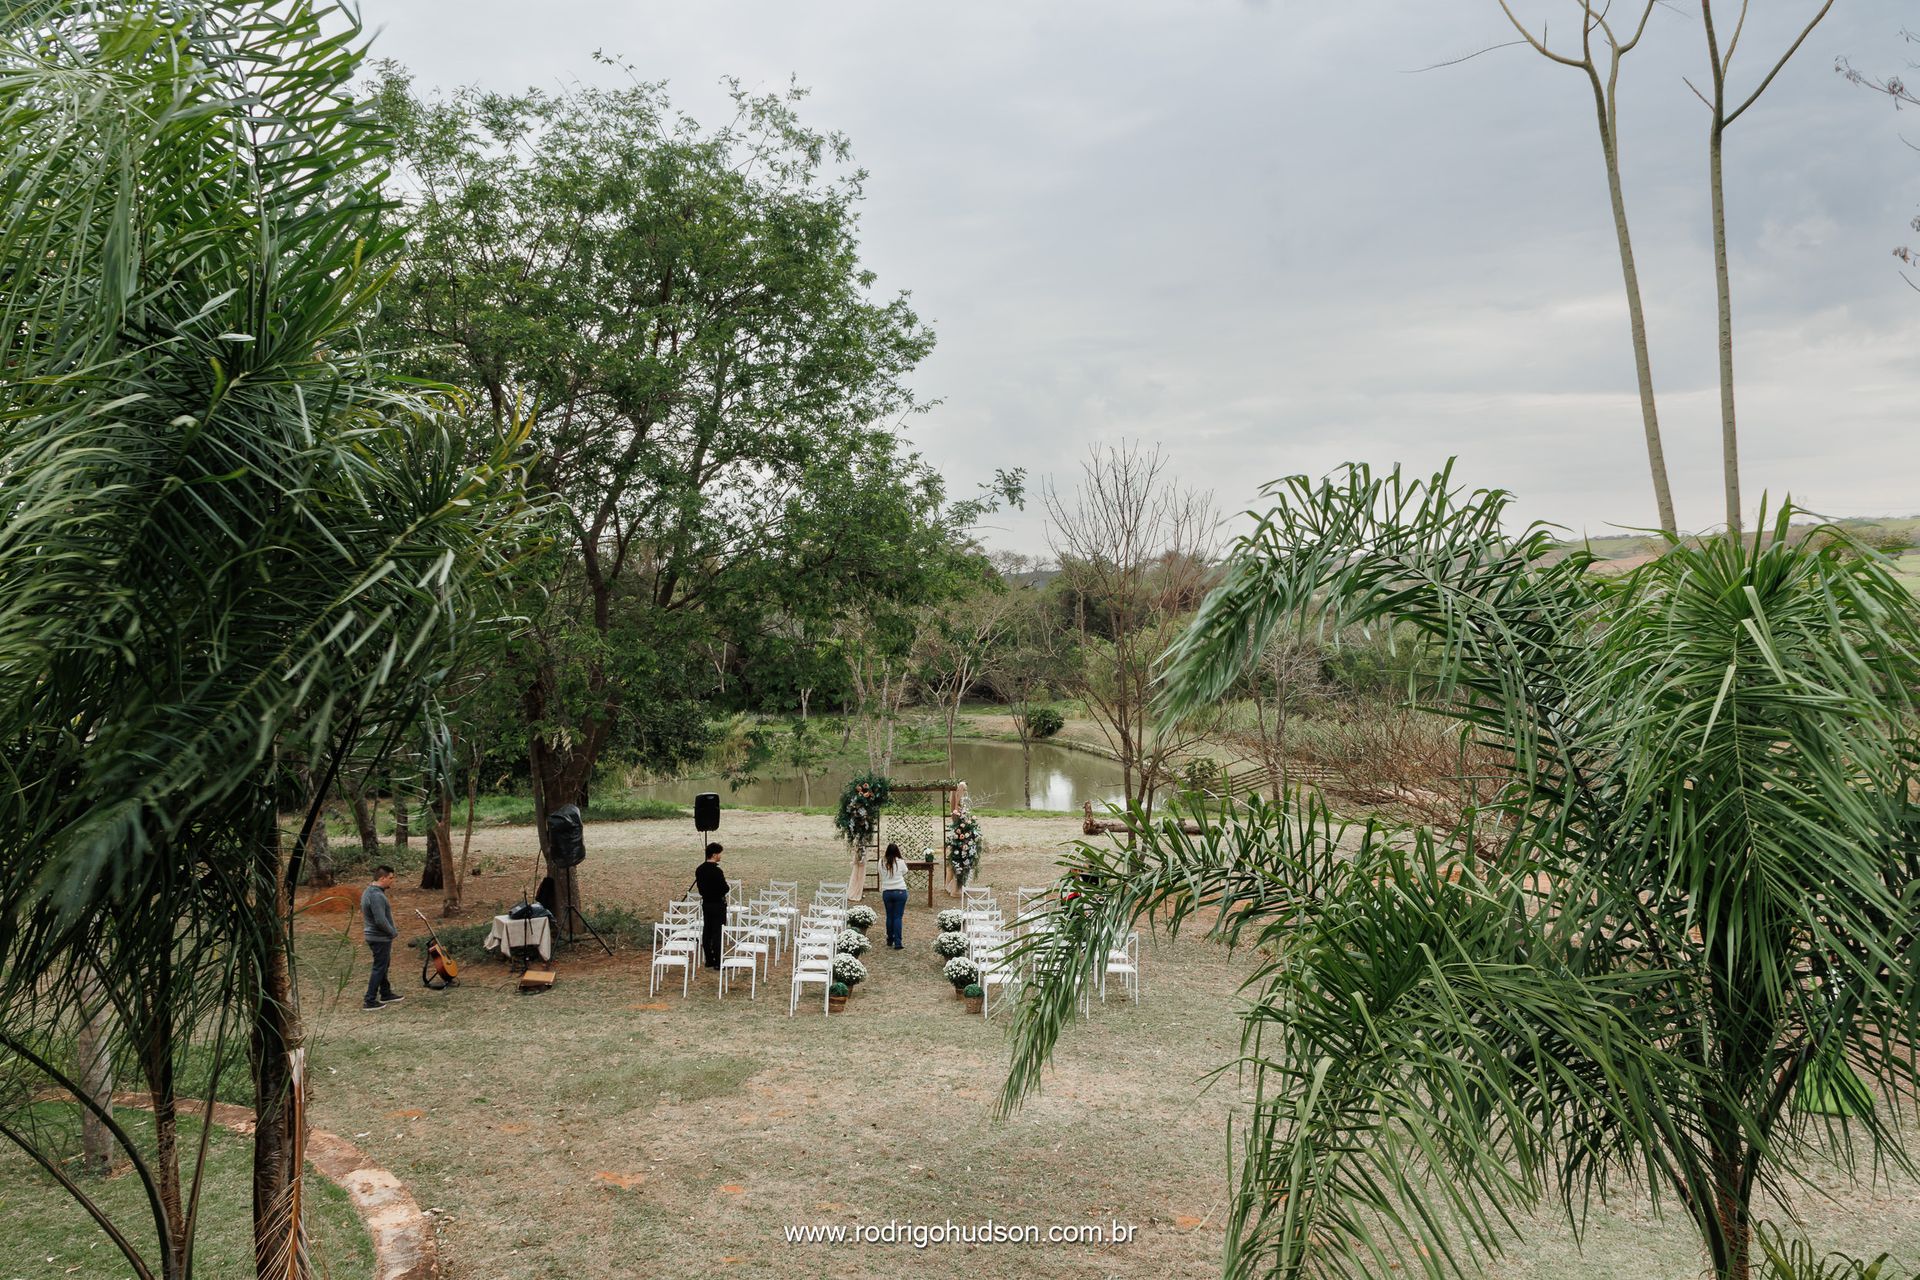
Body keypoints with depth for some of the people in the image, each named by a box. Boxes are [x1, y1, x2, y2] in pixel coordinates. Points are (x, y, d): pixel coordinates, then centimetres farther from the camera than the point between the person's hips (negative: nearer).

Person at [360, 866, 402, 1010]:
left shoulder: (368, 891, 8)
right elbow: (381, 921, -29)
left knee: (383, 965, 20)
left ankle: (386, 994, 32)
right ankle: (370, 1001, 4)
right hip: (380, 938, -10)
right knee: (379, 968, -1)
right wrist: (394, 932, -14)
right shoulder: (377, 896, -25)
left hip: (374, 936, 10)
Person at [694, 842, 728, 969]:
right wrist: (724, 880, -2)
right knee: (718, 933, -3)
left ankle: (709, 960, 17)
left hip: (706, 903, 8)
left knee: (706, 931, 11)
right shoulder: (717, 871, -21)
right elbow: (725, 889, -20)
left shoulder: (699, 869, 4)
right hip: (718, 905, -8)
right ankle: (718, 962, 0)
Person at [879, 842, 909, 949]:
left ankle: (890, 940, 24)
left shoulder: (882, 863, -1)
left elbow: (881, 877, 5)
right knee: (898, 917, -1)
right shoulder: (901, 862, -7)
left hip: (886, 892, 2)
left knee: (889, 916, 14)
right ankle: (897, 942, -4)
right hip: (900, 891, -2)